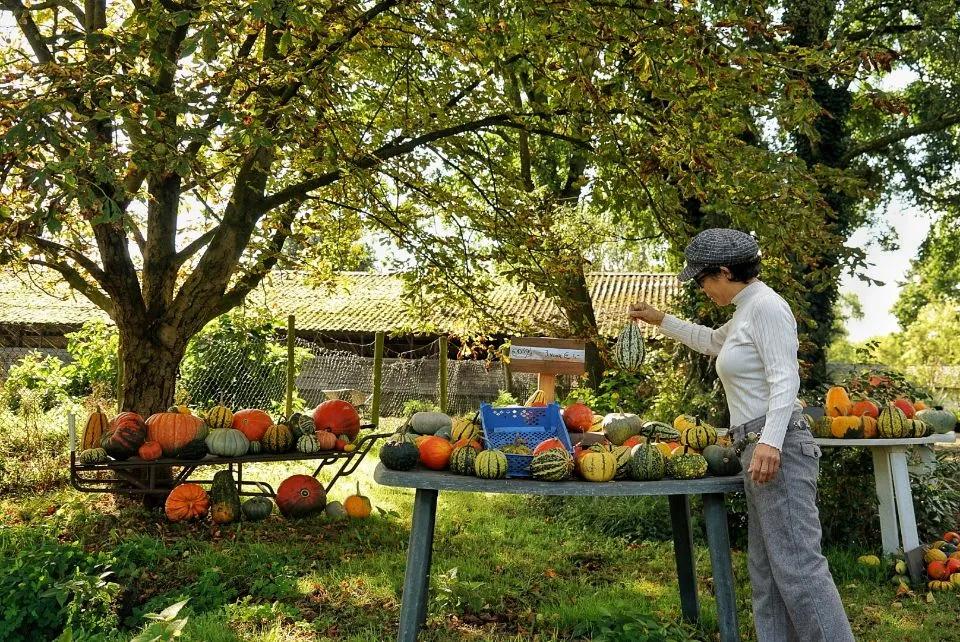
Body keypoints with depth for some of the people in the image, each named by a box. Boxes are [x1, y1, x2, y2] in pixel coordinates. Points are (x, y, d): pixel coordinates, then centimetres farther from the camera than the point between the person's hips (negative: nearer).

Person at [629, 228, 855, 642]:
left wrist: (770, 440, -29)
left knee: (797, 565, -12)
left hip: (777, 448, -11)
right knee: (766, 570, 9)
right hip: (759, 450, 11)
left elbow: (785, 379, -19)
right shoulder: (745, 313, 21)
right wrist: (660, 320, 43)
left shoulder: (765, 305, -9)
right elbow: (712, 341, 42)